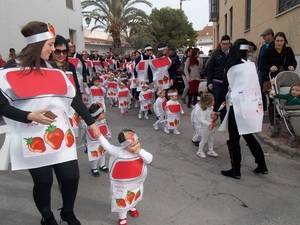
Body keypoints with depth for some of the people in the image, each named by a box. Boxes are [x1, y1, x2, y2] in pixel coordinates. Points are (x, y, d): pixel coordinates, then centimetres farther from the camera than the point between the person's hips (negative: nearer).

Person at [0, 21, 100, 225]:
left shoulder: (58, 74, 5)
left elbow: (75, 100, 8)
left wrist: (91, 123, 6)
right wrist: (30, 116, -19)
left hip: (61, 138, 4)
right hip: (33, 141, -4)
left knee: (71, 177, 6)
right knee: (43, 183, 8)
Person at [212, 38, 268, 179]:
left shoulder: (231, 69, -6)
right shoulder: (252, 65, 8)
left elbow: (224, 90, -5)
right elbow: (257, 86, 11)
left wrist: (215, 109, 0)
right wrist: (259, 104, 19)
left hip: (238, 106, -6)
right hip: (252, 105, 6)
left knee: (234, 139, 5)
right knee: (249, 136, 19)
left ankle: (235, 171, 12)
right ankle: (262, 166, 26)